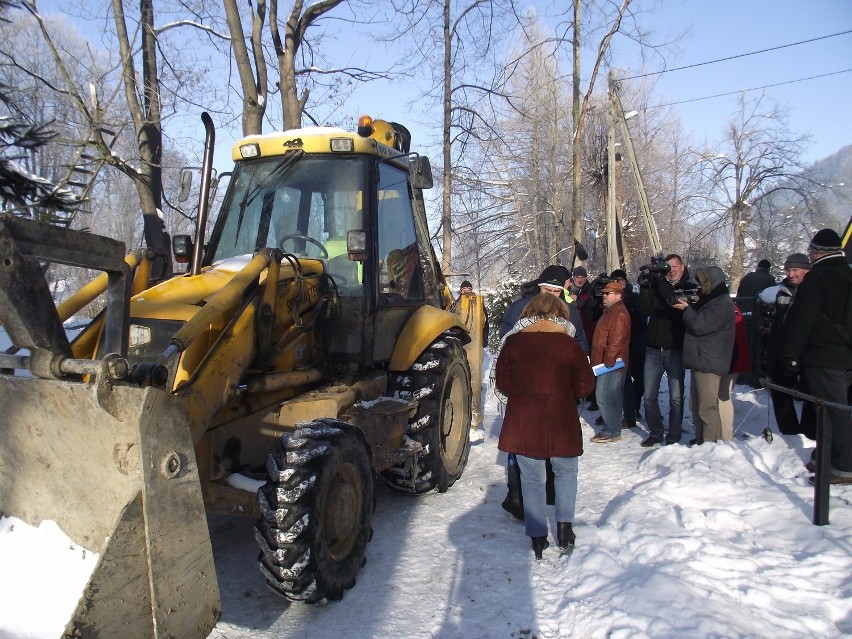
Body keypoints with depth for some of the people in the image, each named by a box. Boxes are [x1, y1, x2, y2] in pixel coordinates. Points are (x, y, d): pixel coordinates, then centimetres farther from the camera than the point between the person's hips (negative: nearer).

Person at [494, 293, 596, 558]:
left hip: (522, 423, 1)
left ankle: (537, 537, 16)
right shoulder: (568, 344, -6)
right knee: (566, 472, 22)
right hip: (561, 422, -1)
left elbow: (502, 382, 2)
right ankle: (564, 524, 14)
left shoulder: (513, 342, -3)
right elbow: (585, 385, 0)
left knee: (532, 480, 12)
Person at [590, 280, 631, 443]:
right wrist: (598, 361, 22)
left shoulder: (619, 314, -16)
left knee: (605, 397, -9)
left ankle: (611, 432, -2)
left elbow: (616, 342, -22)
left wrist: (607, 362, -21)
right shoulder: (610, 311, 18)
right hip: (607, 363, 11)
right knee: (613, 397, 14)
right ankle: (611, 429, 22)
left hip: (611, 364, -11)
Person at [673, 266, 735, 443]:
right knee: (697, 406, 15)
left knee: (707, 407, -10)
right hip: (700, 361, 10)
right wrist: (688, 307, 9)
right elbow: (695, 321, 25)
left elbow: (699, 325, -19)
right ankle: (700, 441, 23)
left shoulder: (723, 303, -12)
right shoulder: (709, 301, 20)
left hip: (709, 363, -10)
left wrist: (687, 308, -3)